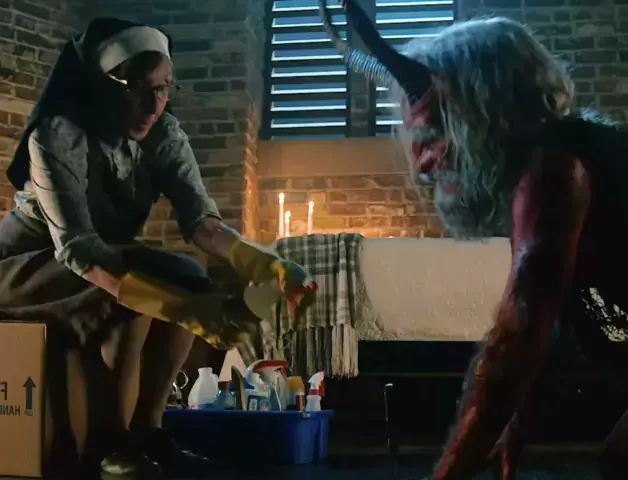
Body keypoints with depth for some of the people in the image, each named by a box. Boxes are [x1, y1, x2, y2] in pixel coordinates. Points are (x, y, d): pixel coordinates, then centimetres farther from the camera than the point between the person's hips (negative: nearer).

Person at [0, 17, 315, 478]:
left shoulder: (164, 135, -12)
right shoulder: (57, 136, -29)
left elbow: (201, 221, -20)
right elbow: (77, 251, -38)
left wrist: (269, 266, -39)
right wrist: (185, 308, -47)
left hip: (100, 262, 6)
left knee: (193, 278, -18)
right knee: (129, 292, -32)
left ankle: (146, 428, -8)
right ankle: (115, 443, -17)